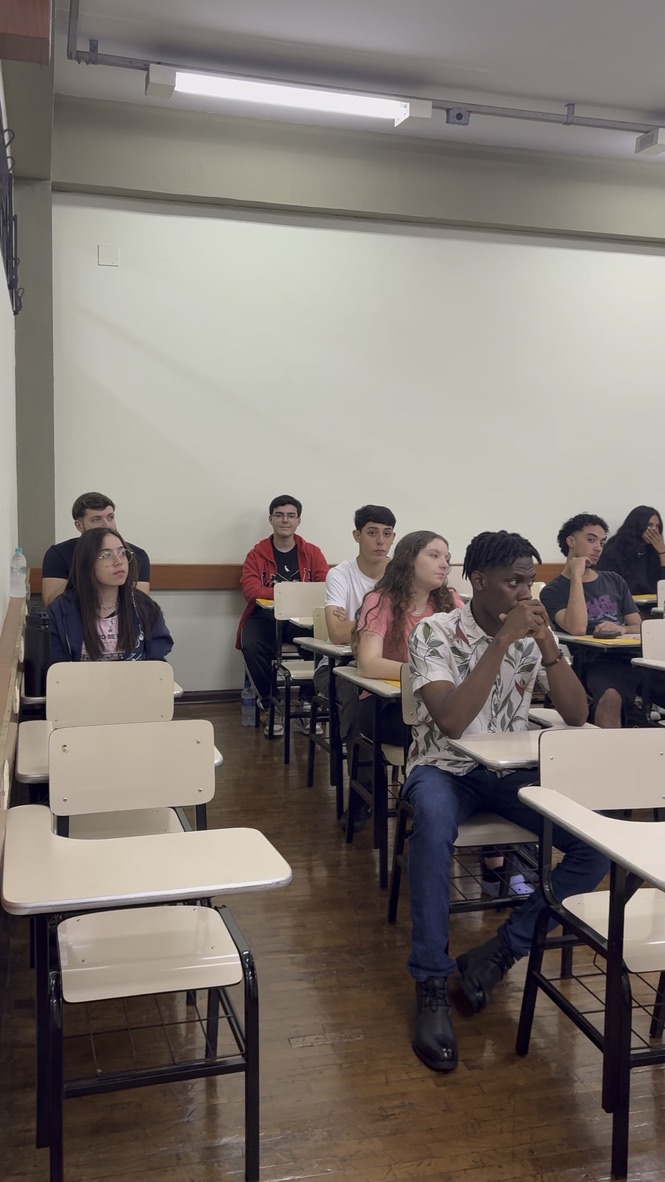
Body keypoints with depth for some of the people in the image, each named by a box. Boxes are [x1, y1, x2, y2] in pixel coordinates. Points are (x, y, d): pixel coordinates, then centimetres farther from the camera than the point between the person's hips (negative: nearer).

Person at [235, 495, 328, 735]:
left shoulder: (312, 553, 10)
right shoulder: (256, 554, 5)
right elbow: (251, 590, -8)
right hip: (265, 616, 0)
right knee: (252, 647, -33)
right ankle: (271, 704, -10)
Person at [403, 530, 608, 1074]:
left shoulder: (535, 633, 1)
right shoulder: (435, 633, -13)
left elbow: (577, 715, -6)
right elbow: (451, 721, -26)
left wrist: (545, 641, -18)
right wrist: (503, 640, -27)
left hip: (513, 769, 4)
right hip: (445, 767, -4)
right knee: (435, 825, -39)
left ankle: (503, 949, -6)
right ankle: (432, 984, -22)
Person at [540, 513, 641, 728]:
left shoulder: (615, 581, 25)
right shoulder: (553, 591, 8)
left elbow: (639, 628, 20)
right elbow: (577, 628, -11)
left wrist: (621, 629, -4)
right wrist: (576, 577, -4)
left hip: (632, 655, 5)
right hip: (597, 662, -4)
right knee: (610, 697, -38)